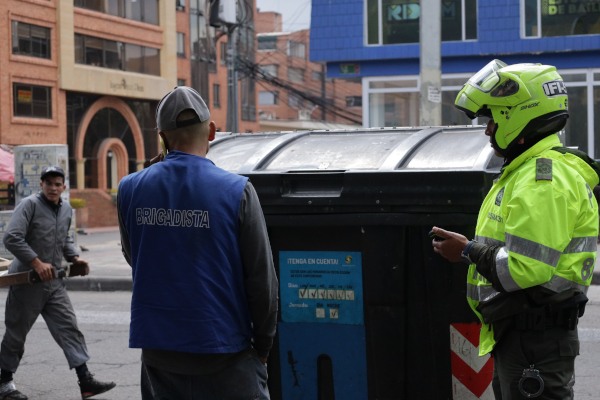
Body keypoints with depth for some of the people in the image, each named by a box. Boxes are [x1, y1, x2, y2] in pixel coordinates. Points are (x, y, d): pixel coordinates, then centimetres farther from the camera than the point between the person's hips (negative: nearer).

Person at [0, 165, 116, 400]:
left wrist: (74, 257, 10)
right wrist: (36, 263, -24)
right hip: (26, 281, -6)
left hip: (54, 281, 6)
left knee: (69, 329, -2)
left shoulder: (66, 210, 11)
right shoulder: (29, 205, -12)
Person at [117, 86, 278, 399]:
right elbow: (261, 276, -8)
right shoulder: (237, 191, -11)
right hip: (222, 345, -4)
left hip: (158, 345, 4)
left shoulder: (130, 189, 0)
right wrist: (263, 344, 6)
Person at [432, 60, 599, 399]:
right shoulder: (527, 171, 17)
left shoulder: (545, 180, -19)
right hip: (518, 333, 11)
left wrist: (469, 251, -15)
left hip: (535, 339, -11)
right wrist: (474, 248, 14)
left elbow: (527, 268, -26)